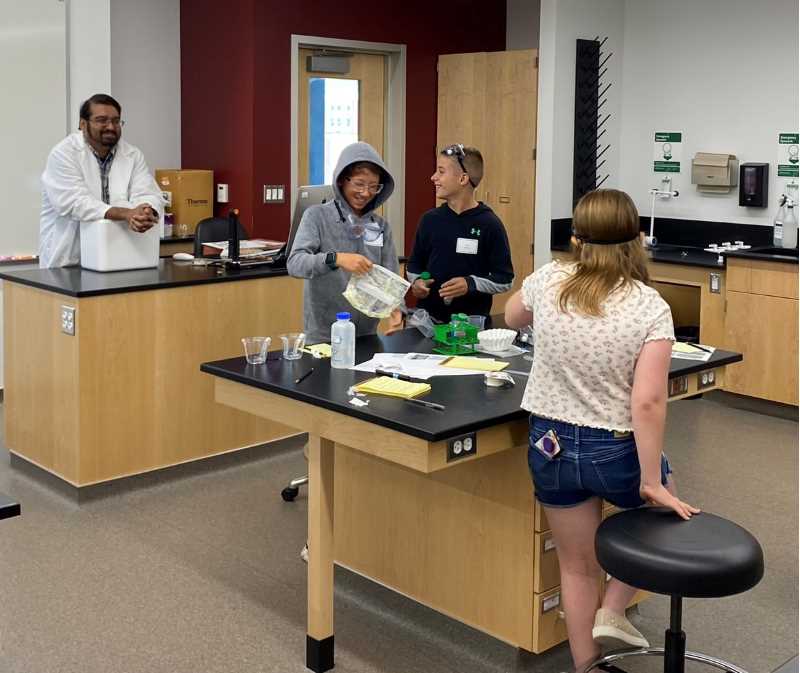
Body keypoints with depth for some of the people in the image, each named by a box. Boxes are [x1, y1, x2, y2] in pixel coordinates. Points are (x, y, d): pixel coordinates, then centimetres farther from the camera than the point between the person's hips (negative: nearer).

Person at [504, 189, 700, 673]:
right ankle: (612, 613, 23)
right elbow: (647, 404, -21)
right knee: (663, 500, 31)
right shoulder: (652, 308, -15)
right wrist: (650, 481, -12)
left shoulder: (547, 282, -6)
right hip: (617, 450, -2)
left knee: (578, 568, 19)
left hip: (553, 446, 3)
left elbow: (512, 317, 18)